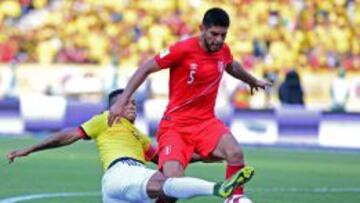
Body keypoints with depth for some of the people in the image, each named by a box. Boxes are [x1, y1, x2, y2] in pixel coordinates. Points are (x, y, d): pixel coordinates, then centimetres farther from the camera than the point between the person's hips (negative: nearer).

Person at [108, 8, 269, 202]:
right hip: (175, 125, -4)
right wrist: (122, 101, -14)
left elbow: (232, 67, 29)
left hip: (206, 122, 4)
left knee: (236, 154, -26)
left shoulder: (223, 50, 3)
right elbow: (145, 69, -10)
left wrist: (253, 81, 47)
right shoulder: (183, 49, -15)